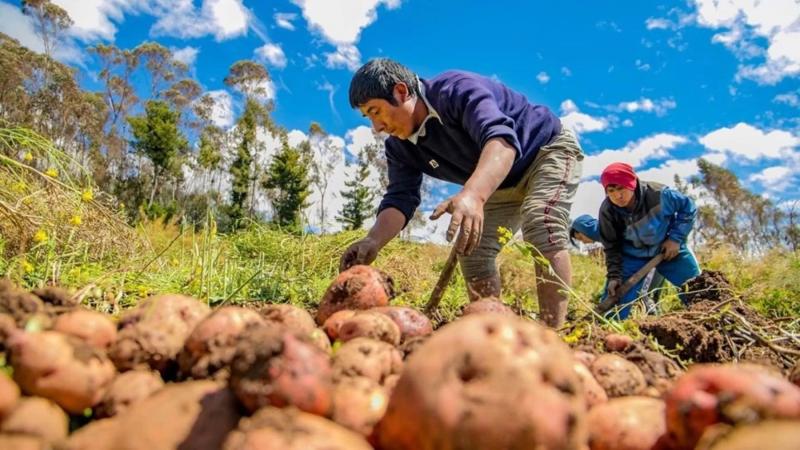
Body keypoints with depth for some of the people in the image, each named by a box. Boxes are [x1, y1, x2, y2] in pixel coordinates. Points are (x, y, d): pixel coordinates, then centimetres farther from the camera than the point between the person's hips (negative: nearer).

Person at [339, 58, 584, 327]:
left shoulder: (457, 89, -33)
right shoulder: (400, 147, -9)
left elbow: (501, 138, -49)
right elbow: (399, 199, -17)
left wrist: (472, 195, -68)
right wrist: (372, 241, -37)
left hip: (550, 149, -7)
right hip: (503, 184, 8)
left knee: (541, 225, -32)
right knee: (471, 249, -2)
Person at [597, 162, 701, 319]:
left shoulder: (658, 194, -29)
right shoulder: (608, 211, -23)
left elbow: (688, 208, -8)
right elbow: (612, 247, -8)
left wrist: (676, 238, -15)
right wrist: (614, 275, -15)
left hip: (668, 248, 0)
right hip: (632, 255, 0)